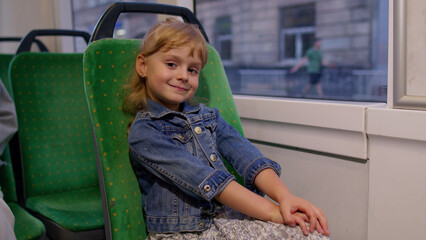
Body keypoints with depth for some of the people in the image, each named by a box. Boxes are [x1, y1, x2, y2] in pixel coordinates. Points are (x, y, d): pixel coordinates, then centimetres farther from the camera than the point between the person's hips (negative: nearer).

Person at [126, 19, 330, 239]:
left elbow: (245, 155, 0)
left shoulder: (207, 116, 14)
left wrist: (284, 196, -18)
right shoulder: (143, 132, -7)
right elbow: (202, 178, -16)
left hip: (227, 216, 6)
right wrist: (271, 211, -20)